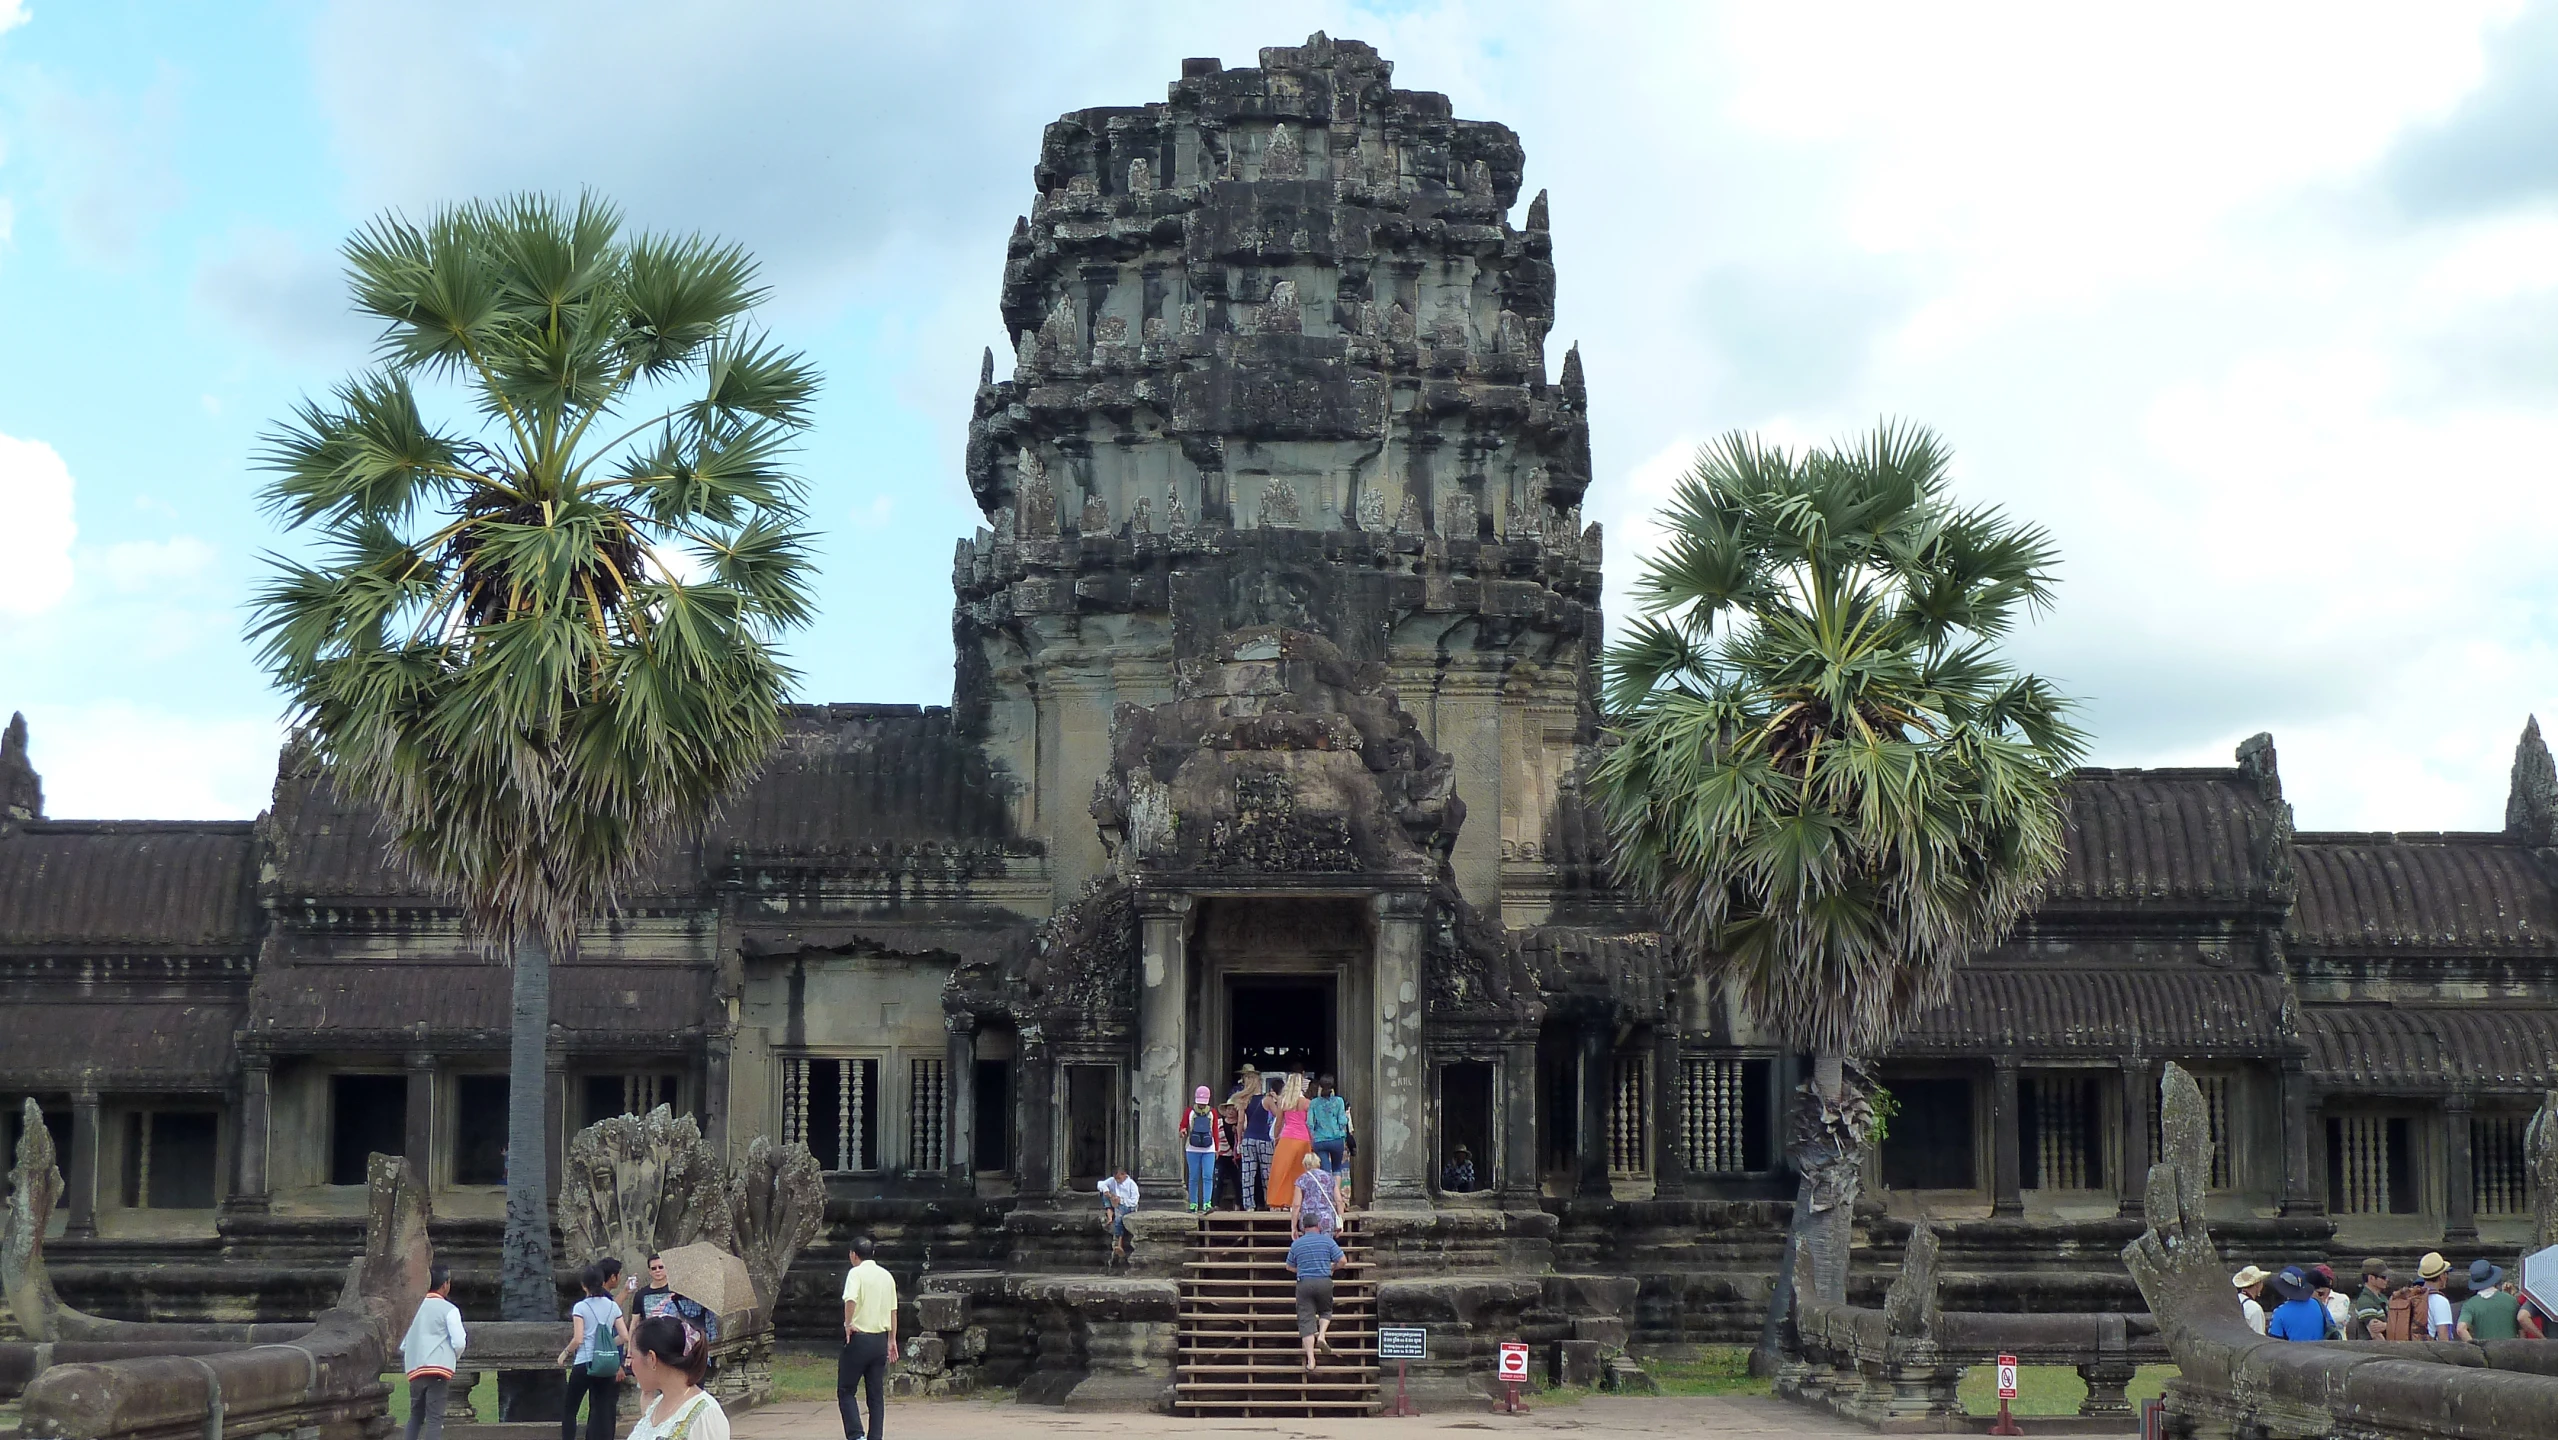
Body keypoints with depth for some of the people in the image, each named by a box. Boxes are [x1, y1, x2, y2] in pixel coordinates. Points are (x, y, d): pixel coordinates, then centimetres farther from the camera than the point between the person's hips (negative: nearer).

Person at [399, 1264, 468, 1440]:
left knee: (415, 1415, 15)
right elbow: (459, 1342, -9)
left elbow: (403, 1344, 14)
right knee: (435, 1417, -7)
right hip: (439, 1368, -5)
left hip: (414, 1369, 5)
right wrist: (454, 1358, 10)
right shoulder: (449, 1309, -4)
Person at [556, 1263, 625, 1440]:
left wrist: (565, 1352, 5)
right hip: (606, 1365, 4)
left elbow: (578, 1339, -12)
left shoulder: (580, 1307, -5)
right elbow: (624, 1337, 4)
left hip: (584, 1363, -4)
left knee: (569, 1408, 12)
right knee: (603, 1411, 5)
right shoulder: (612, 1306, 6)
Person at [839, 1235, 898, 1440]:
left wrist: (848, 1323, -15)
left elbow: (851, 1299, -27)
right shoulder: (887, 1275, 11)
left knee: (846, 1391, 2)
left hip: (859, 1338, -6)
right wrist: (892, 1340, 19)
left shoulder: (856, 1273, -8)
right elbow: (893, 1311, 13)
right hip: (881, 1338, 6)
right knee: (877, 1393, 10)